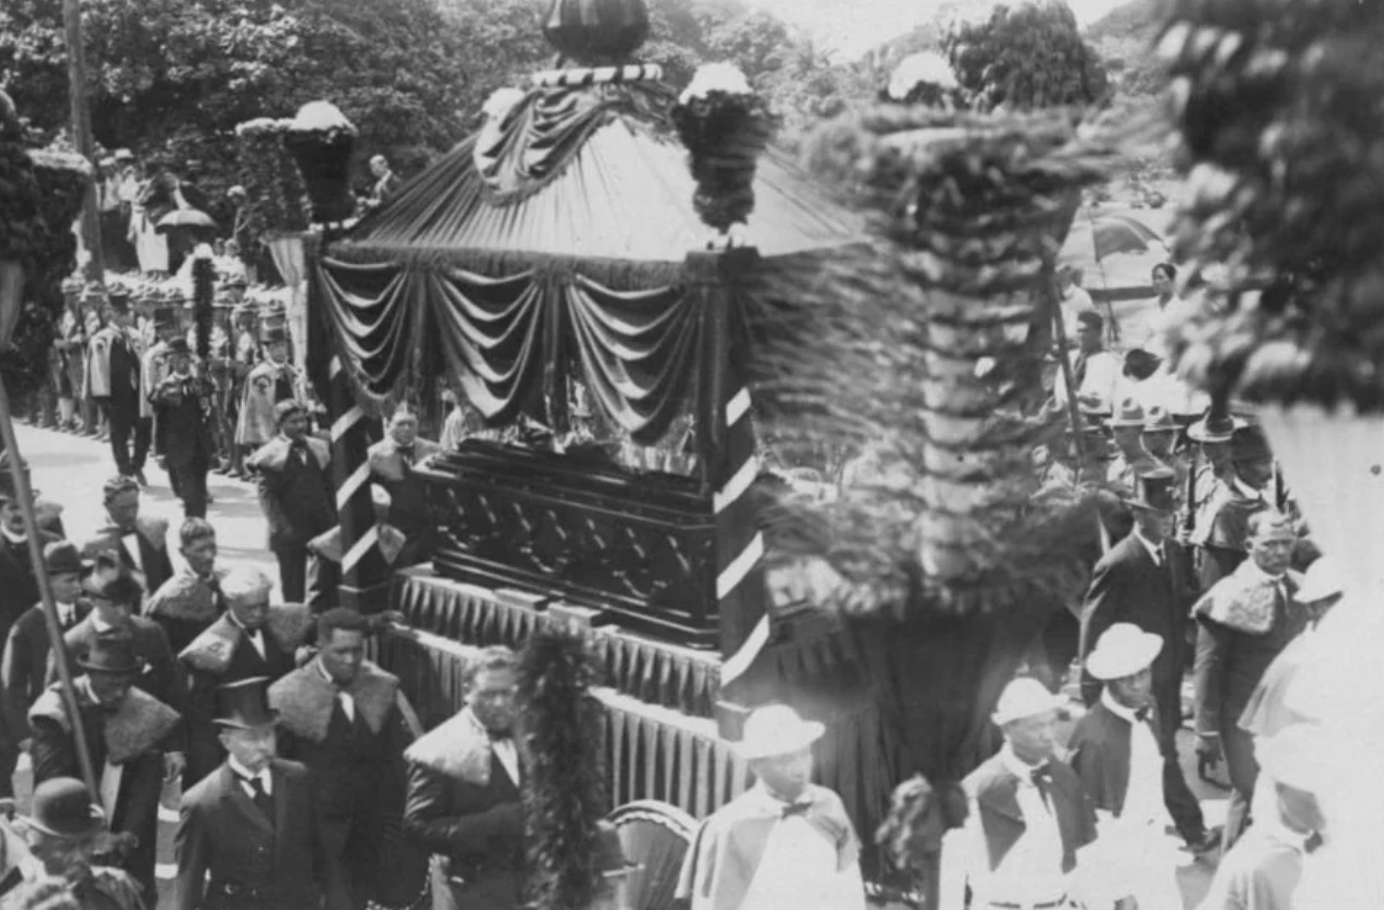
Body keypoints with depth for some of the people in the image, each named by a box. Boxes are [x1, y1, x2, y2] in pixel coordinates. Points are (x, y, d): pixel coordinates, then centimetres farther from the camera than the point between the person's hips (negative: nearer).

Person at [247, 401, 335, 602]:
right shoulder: (269, 455, -6)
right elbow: (266, 495, -10)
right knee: (293, 588, 6)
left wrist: (333, 518, 4)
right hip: (291, 531, -4)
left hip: (323, 526, 4)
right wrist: (281, 528, -17)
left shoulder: (320, 448, 9)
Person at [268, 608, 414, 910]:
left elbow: (398, 759, 6)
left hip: (373, 828, 3)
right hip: (319, 829, -3)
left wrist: (398, 817, 2)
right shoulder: (290, 697, -9)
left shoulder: (382, 688, 0)